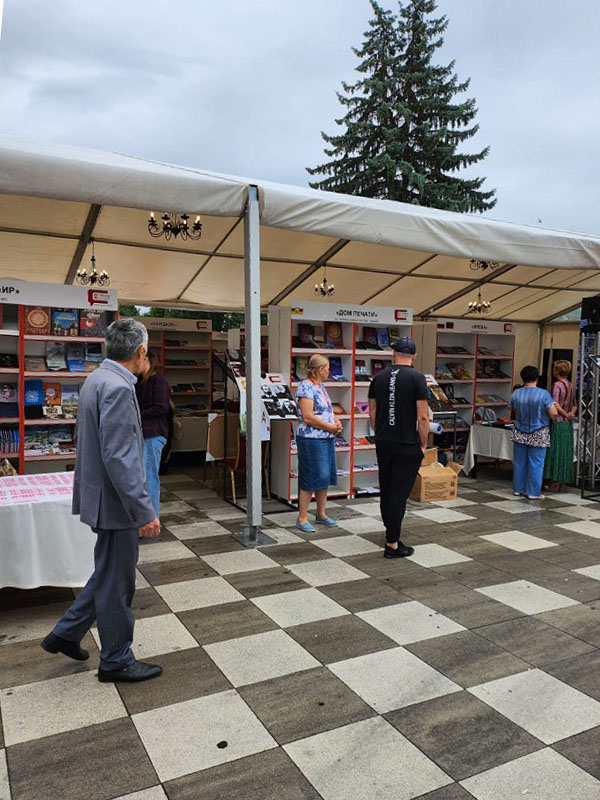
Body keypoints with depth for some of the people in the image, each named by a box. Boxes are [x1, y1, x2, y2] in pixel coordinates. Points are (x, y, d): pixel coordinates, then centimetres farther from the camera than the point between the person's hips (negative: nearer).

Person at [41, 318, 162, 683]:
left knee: (110, 573, 24)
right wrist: (144, 511, -24)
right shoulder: (117, 388, -23)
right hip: (116, 501, -10)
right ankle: (117, 660, 24)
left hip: (103, 496, 10)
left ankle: (66, 634, 36)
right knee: (116, 582, 7)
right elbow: (118, 457, -27)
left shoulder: (98, 379, 9)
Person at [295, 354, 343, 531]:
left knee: (324, 477, 15)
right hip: (311, 440, -9)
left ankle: (322, 514, 27)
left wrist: (336, 421, 2)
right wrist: (331, 428, -14)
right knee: (309, 480, -3)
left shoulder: (320, 386, 15)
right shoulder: (306, 387, -15)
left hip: (327, 439, 10)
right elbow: (308, 417, -22)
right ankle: (302, 518, 7)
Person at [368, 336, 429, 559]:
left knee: (386, 490, 19)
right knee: (399, 493, -3)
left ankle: (391, 530, 35)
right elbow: (423, 417, -13)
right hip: (407, 446, -5)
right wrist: (423, 445, -2)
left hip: (383, 444, 6)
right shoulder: (417, 378, -11)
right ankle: (392, 544, 0)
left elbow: (372, 412, 11)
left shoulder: (379, 378, 6)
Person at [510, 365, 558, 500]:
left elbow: (512, 411, 12)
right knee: (536, 463, 4)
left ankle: (518, 489, 20)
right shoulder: (543, 394, -13)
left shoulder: (516, 393, -3)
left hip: (520, 434, 3)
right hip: (538, 435, -3)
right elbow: (554, 413, -17)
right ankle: (533, 492, 7)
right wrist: (548, 418, 3)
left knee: (519, 462, 12)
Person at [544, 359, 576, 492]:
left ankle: (554, 484, 3)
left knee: (555, 451, -1)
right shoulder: (571, 385, 11)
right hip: (568, 424, 8)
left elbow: (556, 405, -19)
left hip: (558, 423, -7)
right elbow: (574, 405, 16)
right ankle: (561, 483, 17)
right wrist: (570, 414, -1)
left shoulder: (557, 384, -13)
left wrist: (566, 415, -7)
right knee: (565, 452, 11)